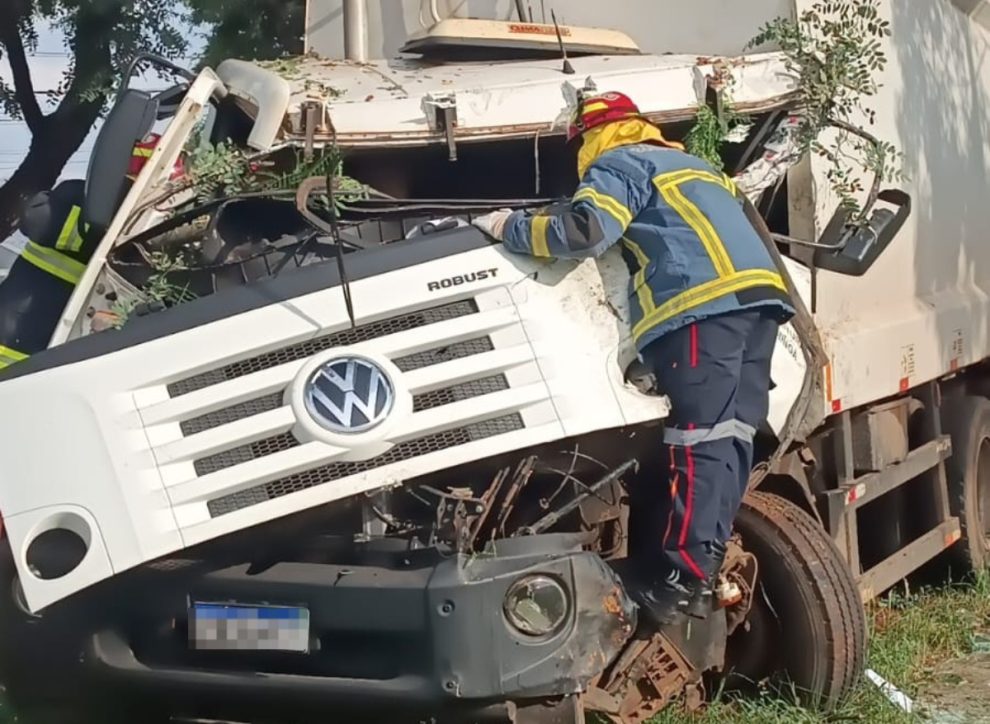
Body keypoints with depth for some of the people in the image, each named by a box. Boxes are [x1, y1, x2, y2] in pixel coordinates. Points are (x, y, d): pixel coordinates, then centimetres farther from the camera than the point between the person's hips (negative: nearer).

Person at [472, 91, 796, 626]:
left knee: (699, 438, -13)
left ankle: (686, 576, -16)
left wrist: (512, 229, 6)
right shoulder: (689, 165, 37)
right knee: (732, 436, 2)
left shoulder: (621, 163, 9)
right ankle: (709, 563, 1)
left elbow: (585, 229, -6)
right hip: (759, 293, 8)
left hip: (705, 304, -8)